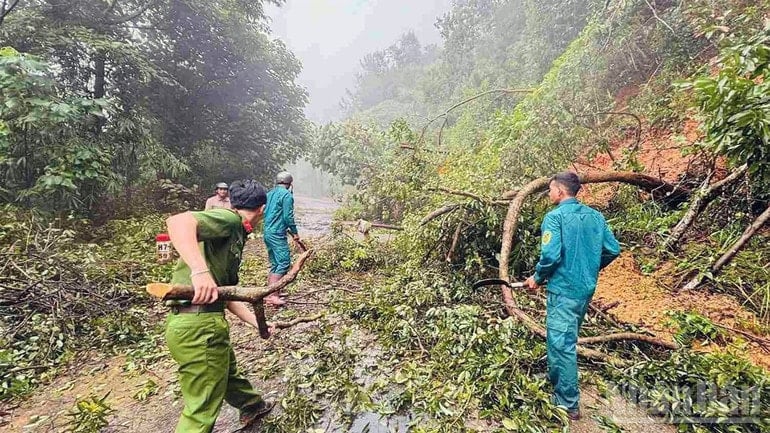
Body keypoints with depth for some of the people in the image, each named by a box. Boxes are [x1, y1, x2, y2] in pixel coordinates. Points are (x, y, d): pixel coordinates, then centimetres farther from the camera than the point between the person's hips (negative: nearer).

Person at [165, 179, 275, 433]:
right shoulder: (228, 219, -10)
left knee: (228, 371, 33)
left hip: (206, 321, 11)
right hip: (198, 325, -11)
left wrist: (258, 323, 26)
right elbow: (178, 222, -29)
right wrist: (199, 270, -41)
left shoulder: (234, 236, 17)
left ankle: (252, 407, 59)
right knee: (202, 413, 5)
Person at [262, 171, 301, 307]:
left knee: (275, 264, 14)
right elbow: (288, 216, -14)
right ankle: (272, 295, -14)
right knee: (284, 263, -8)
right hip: (277, 234, -9)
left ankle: (270, 293, 16)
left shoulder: (269, 194, 15)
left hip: (267, 233, 9)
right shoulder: (287, 195, -10)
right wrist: (295, 232, -1)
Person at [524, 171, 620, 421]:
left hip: (564, 289, -8)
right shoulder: (595, 216, 7)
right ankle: (557, 382, 40)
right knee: (567, 339, 23)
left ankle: (569, 404, 9)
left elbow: (551, 255, -23)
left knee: (561, 344, 0)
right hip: (586, 289, 8)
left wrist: (538, 278, -7)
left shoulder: (555, 216, -14)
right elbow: (613, 249, 9)